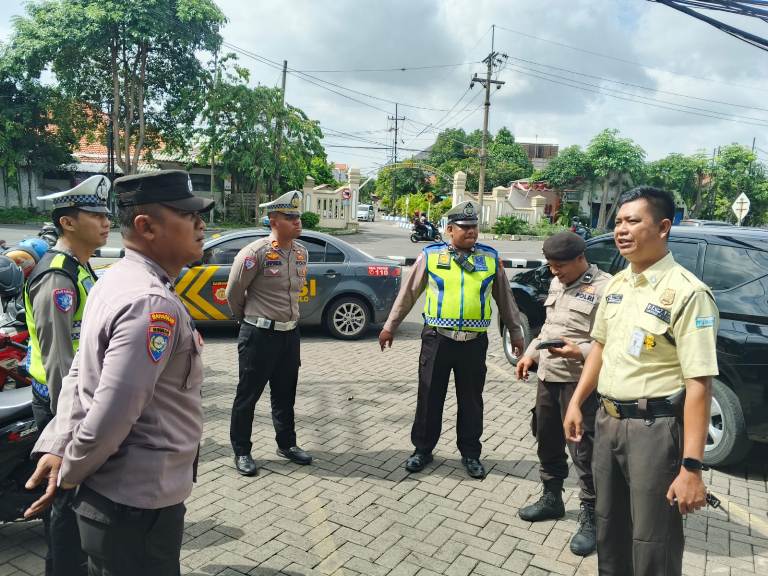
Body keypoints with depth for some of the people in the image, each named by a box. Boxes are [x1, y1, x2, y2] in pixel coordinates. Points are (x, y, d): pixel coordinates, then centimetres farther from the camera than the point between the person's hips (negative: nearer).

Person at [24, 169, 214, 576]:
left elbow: (79, 373, 7)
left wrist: (55, 446, -1)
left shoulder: (114, 281, 4)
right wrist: (67, 478, -13)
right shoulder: (154, 304, -28)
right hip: (139, 504, -9)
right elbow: (111, 416, -29)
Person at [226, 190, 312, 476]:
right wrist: (246, 317, 7)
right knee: (248, 394, 7)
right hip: (259, 333, -6)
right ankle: (241, 451, 22)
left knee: (285, 393, 18)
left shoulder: (301, 252, 4)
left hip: (290, 332, 7)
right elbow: (234, 291, -7)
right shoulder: (255, 252, -17)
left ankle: (286, 444, 34)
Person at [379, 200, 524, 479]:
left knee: (471, 400, 12)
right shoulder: (430, 255, 0)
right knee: (429, 397, 8)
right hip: (437, 339, -1)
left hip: (474, 342, 1)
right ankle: (422, 449, 27)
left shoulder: (491, 257, 5)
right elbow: (408, 293, 6)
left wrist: (516, 332, 18)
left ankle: (470, 453, 29)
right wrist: (390, 327, 8)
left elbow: (505, 297, 14)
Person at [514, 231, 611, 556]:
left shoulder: (604, 288, -14)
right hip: (548, 377, 8)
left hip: (580, 382, -8)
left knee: (584, 452, 0)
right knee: (547, 442, 19)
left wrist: (579, 352, -29)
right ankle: (552, 499, 37)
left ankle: (590, 518, 16)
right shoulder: (557, 283, 14)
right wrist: (531, 353, 13)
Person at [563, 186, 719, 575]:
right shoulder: (616, 284, 6)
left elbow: (699, 385, -21)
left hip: (654, 427, -7)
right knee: (609, 530, 22)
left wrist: (691, 468, -23)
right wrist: (576, 403, 14)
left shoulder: (687, 292, -17)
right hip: (607, 421, 7)